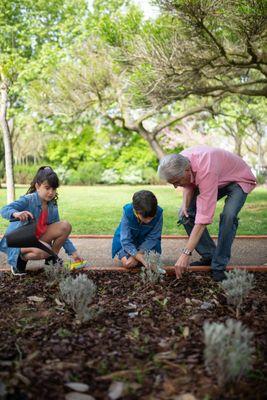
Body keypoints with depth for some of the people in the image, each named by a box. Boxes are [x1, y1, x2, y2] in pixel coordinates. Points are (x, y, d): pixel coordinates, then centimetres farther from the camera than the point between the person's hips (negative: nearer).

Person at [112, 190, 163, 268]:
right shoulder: (127, 212, -32)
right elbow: (125, 240, -28)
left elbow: (152, 237, -21)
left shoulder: (158, 213, -30)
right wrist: (140, 258, -38)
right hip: (127, 243, -1)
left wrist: (139, 253, -29)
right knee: (127, 263, -21)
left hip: (147, 243, 2)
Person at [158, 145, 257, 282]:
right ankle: (209, 256, 6)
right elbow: (189, 185, 3)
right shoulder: (180, 162, -21)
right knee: (185, 214, -6)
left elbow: (203, 217, -46)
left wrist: (186, 253, -45)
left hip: (239, 180, -7)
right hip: (217, 180, 7)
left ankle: (218, 266, -16)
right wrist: (185, 204, -19)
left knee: (228, 216, -32)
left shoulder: (205, 171, -44)